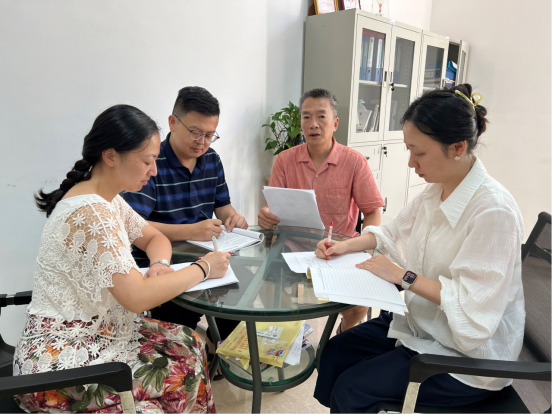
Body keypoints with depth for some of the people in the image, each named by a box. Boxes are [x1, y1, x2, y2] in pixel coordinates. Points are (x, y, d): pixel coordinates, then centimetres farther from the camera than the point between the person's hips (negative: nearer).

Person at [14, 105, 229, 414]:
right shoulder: (89, 213, -28)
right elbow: (138, 297, -31)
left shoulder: (108, 199, 2)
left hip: (92, 331, 8)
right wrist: (203, 269, -18)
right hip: (58, 358, -8)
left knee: (189, 342, 1)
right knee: (185, 371, -8)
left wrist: (159, 265, -10)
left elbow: (155, 238, 13)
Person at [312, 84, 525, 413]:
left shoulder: (493, 210, -28)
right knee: (335, 352, 4)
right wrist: (345, 246, -3)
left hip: (468, 359, -7)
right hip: (424, 322, 8)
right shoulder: (438, 189, -2)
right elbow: (394, 231, 11)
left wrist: (404, 276, -23)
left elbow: (475, 310, -29)